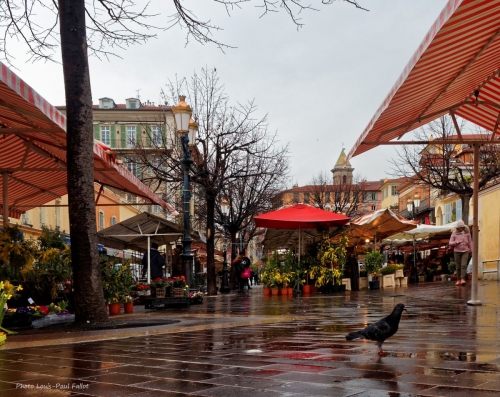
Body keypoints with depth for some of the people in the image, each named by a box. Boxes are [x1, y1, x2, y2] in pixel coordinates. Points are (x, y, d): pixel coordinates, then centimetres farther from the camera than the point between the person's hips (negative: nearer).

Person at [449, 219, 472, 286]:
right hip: (457, 251, 0)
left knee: (464, 265, -16)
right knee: (458, 266, 3)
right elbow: (450, 243, -1)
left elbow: (470, 242, 8)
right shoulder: (454, 233, -2)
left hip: (465, 251, 0)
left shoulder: (467, 232, 1)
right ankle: (458, 280, 11)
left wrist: (472, 250, 6)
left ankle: (463, 280, -23)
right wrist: (455, 242, -21)